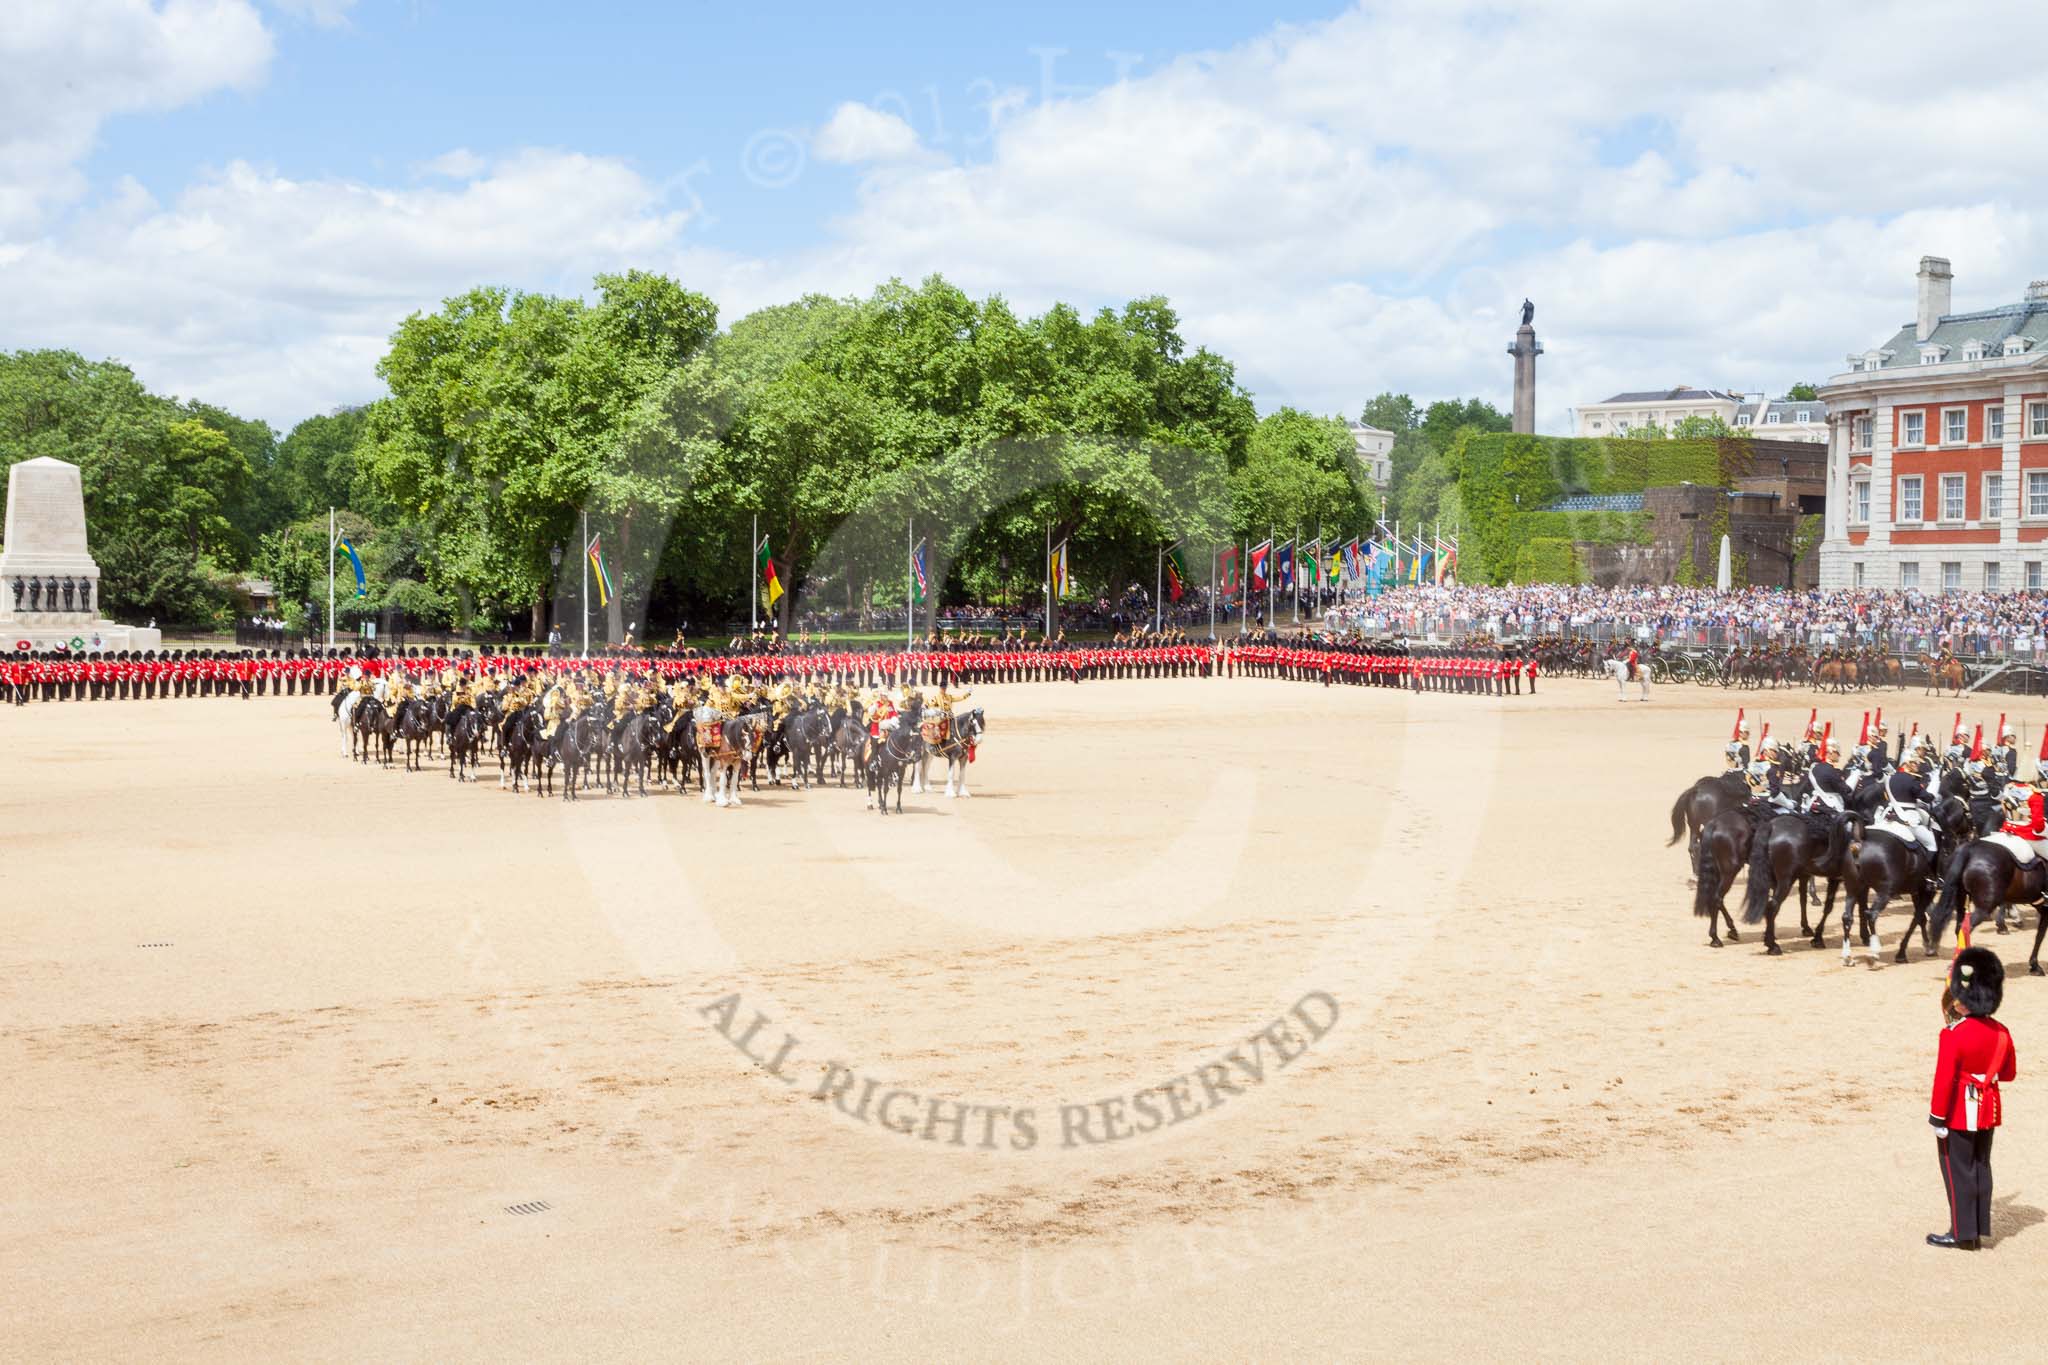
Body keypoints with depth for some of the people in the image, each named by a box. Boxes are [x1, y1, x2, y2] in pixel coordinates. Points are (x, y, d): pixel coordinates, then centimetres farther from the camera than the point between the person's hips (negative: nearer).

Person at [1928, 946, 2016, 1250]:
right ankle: (1979, 1230, 21)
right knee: (1981, 1168, 15)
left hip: (1959, 1113, -6)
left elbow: (1944, 1080, -22)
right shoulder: (2000, 1033, -1)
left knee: (1958, 1172, 3)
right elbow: (2009, 1072, 10)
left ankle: (1962, 1234, 9)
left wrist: (1937, 1118, -15)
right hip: (1987, 1111, 7)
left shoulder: (1954, 1035, -22)